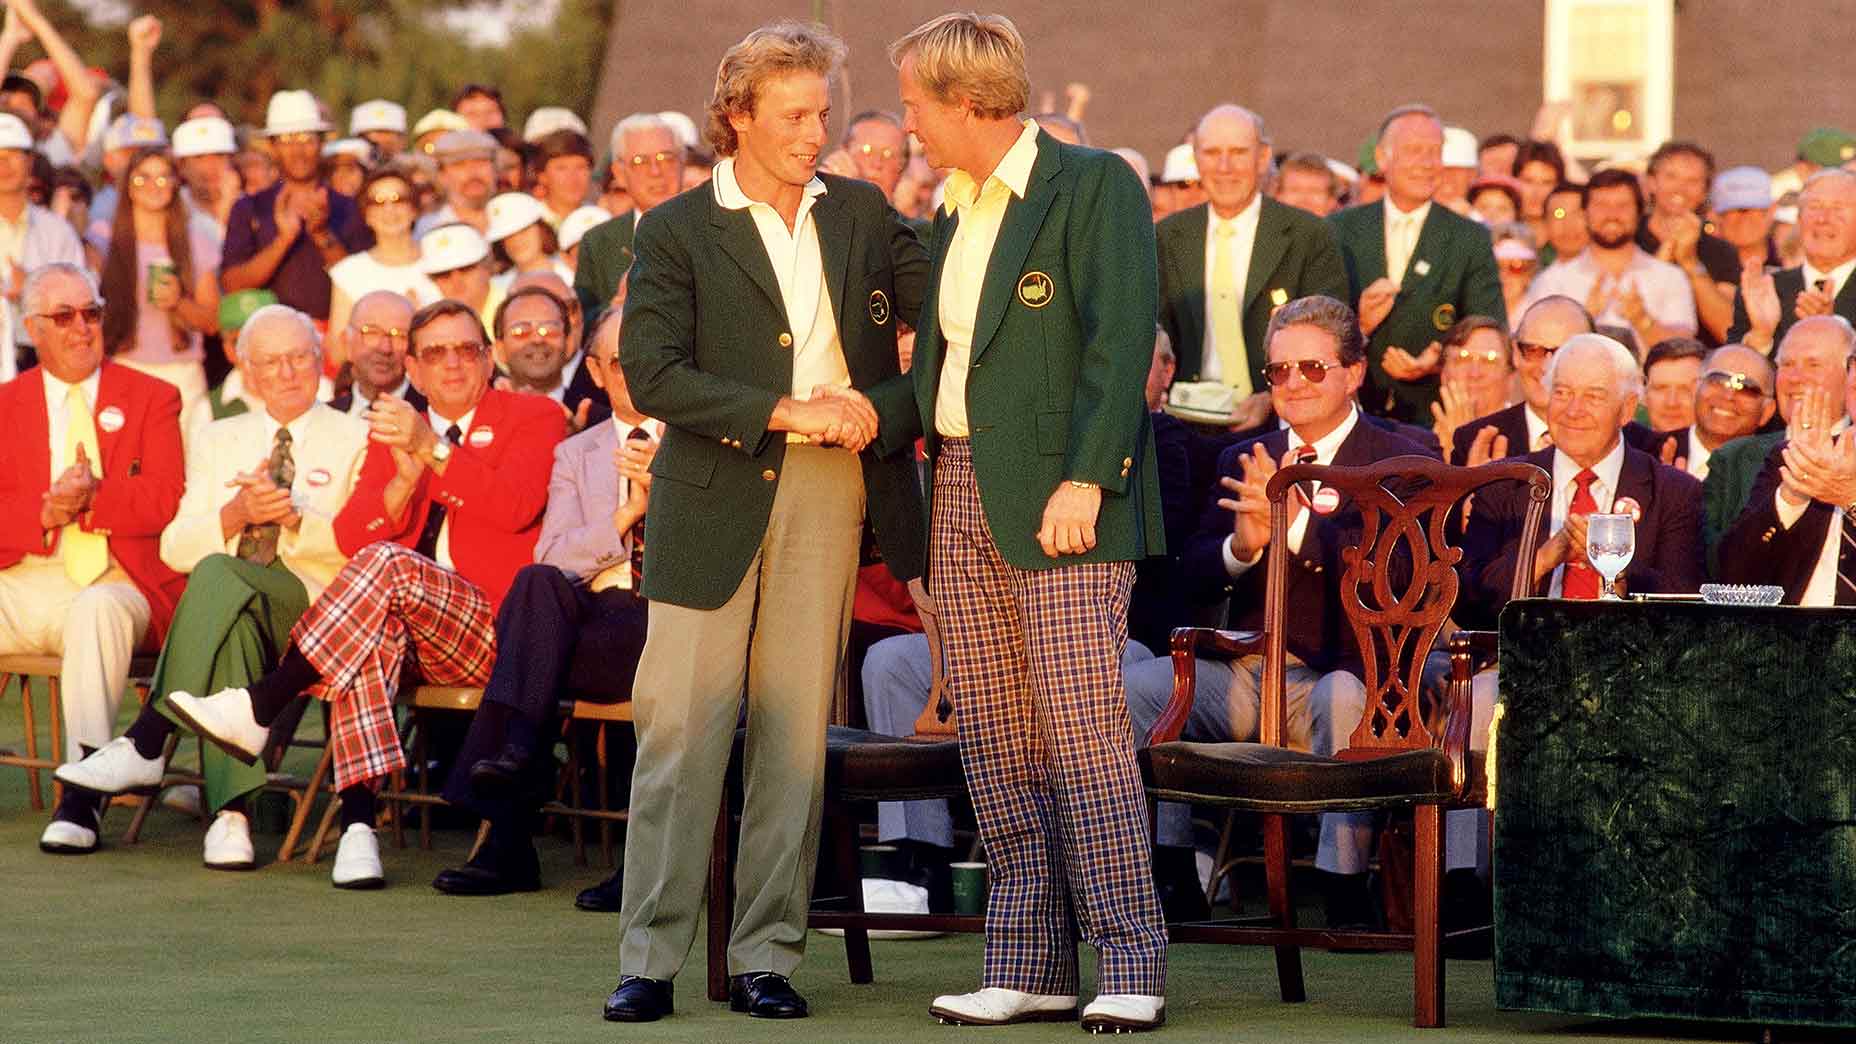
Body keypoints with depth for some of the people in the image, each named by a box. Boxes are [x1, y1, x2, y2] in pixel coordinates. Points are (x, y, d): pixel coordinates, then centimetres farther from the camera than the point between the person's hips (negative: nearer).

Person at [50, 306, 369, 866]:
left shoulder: (354, 441, 11)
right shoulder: (218, 442, 22)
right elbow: (175, 548, 11)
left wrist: (292, 515, -19)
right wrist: (236, 514, -9)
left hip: (311, 606, -3)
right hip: (220, 610, 3)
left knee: (217, 574, -36)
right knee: (233, 625, -38)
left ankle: (145, 743, -37)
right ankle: (230, 812, -46)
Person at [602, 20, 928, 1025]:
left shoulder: (861, 214, 12)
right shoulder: (676, 231, 1)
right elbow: (652, 374, -9)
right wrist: (783, 412, -15)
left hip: (828, 491, 3)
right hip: (712, 498, -3)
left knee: (795, 729, 3)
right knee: (680, 725, -4)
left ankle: (766, 956, 9)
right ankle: (650, 958, 1)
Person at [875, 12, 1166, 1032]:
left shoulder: (1095, 185, -5)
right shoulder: (954, 216, 19)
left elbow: (1121, 342, -13)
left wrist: (1083, 480, -20)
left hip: (1061, 497, -8)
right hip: (964, 493, 8)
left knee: (1083, 726, -11)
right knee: (992, 738, 6)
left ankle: (1128, 964, -7)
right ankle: (1028, 966, 10)